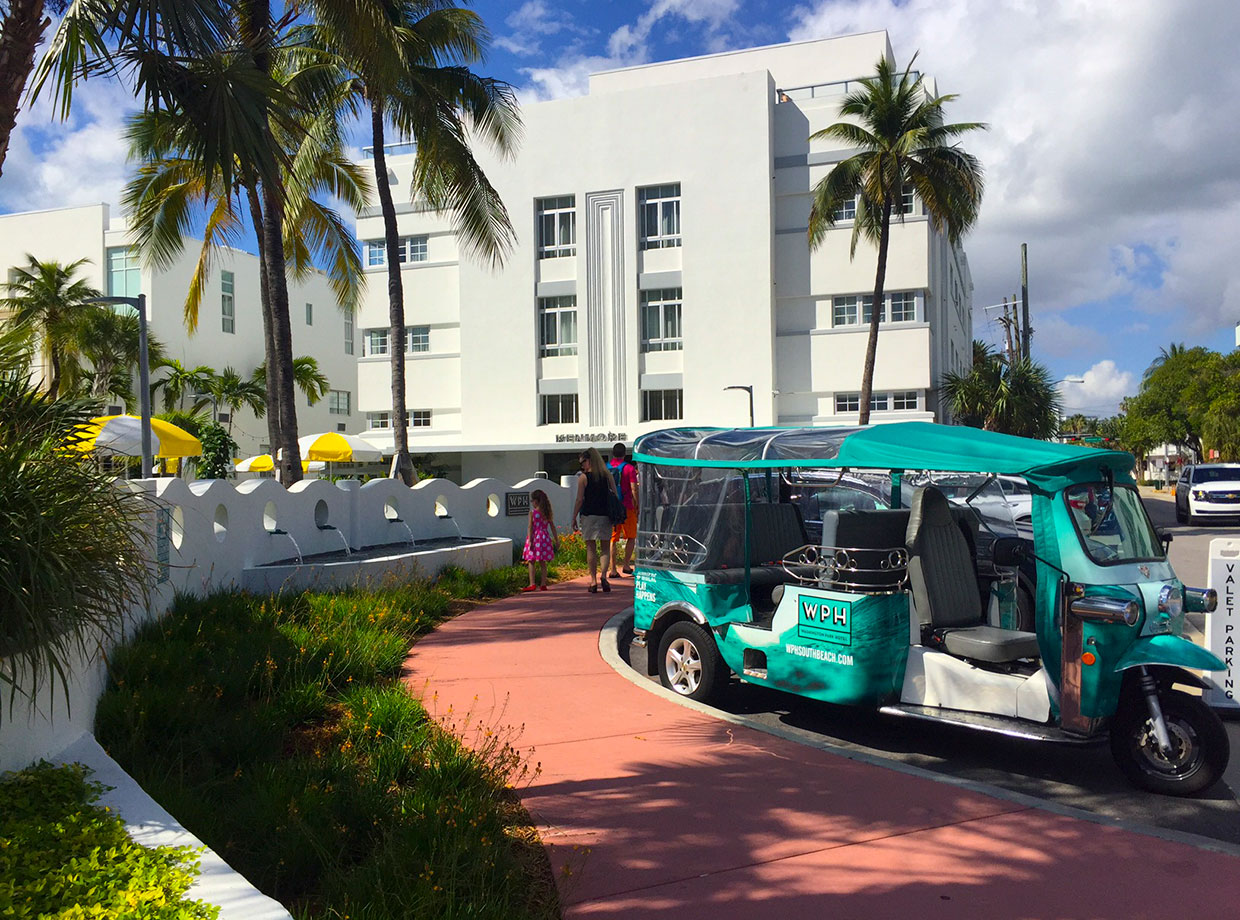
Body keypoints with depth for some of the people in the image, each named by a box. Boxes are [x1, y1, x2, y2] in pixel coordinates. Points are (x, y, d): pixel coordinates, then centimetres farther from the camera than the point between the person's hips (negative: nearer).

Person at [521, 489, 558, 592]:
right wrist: (556, 539, 14)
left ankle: (532, 584, -3)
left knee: (531, 562, 2)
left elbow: (530, 527, -11)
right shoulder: (547, 513, 5)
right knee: (543, 563, 9)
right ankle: (543, 584, 10)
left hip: (535, 538, -4)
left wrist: (530, 540, -12)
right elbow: (552, 527, 8)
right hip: (545, 538, 4)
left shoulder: (532, 512, -7)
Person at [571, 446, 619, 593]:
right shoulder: (607, 476, 4)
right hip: (605, 515, 2)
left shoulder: (583, 477, -6)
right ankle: (603, 575, -10)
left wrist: (574, 517, 1)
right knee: (605, 547, 10)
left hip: (588, 515, -2)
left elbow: (580, 500, -7)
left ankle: (593, 581, 4)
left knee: (591, 548, 5)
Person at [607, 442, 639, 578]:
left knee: (613, 539, 6)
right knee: (631, 537, 13)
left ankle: (613, 569, 1)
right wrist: (637, 506, -2)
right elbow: (634, 489, -10)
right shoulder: (629, 468, -6)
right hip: (626, 508, -3)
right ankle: (626, 565, 8)